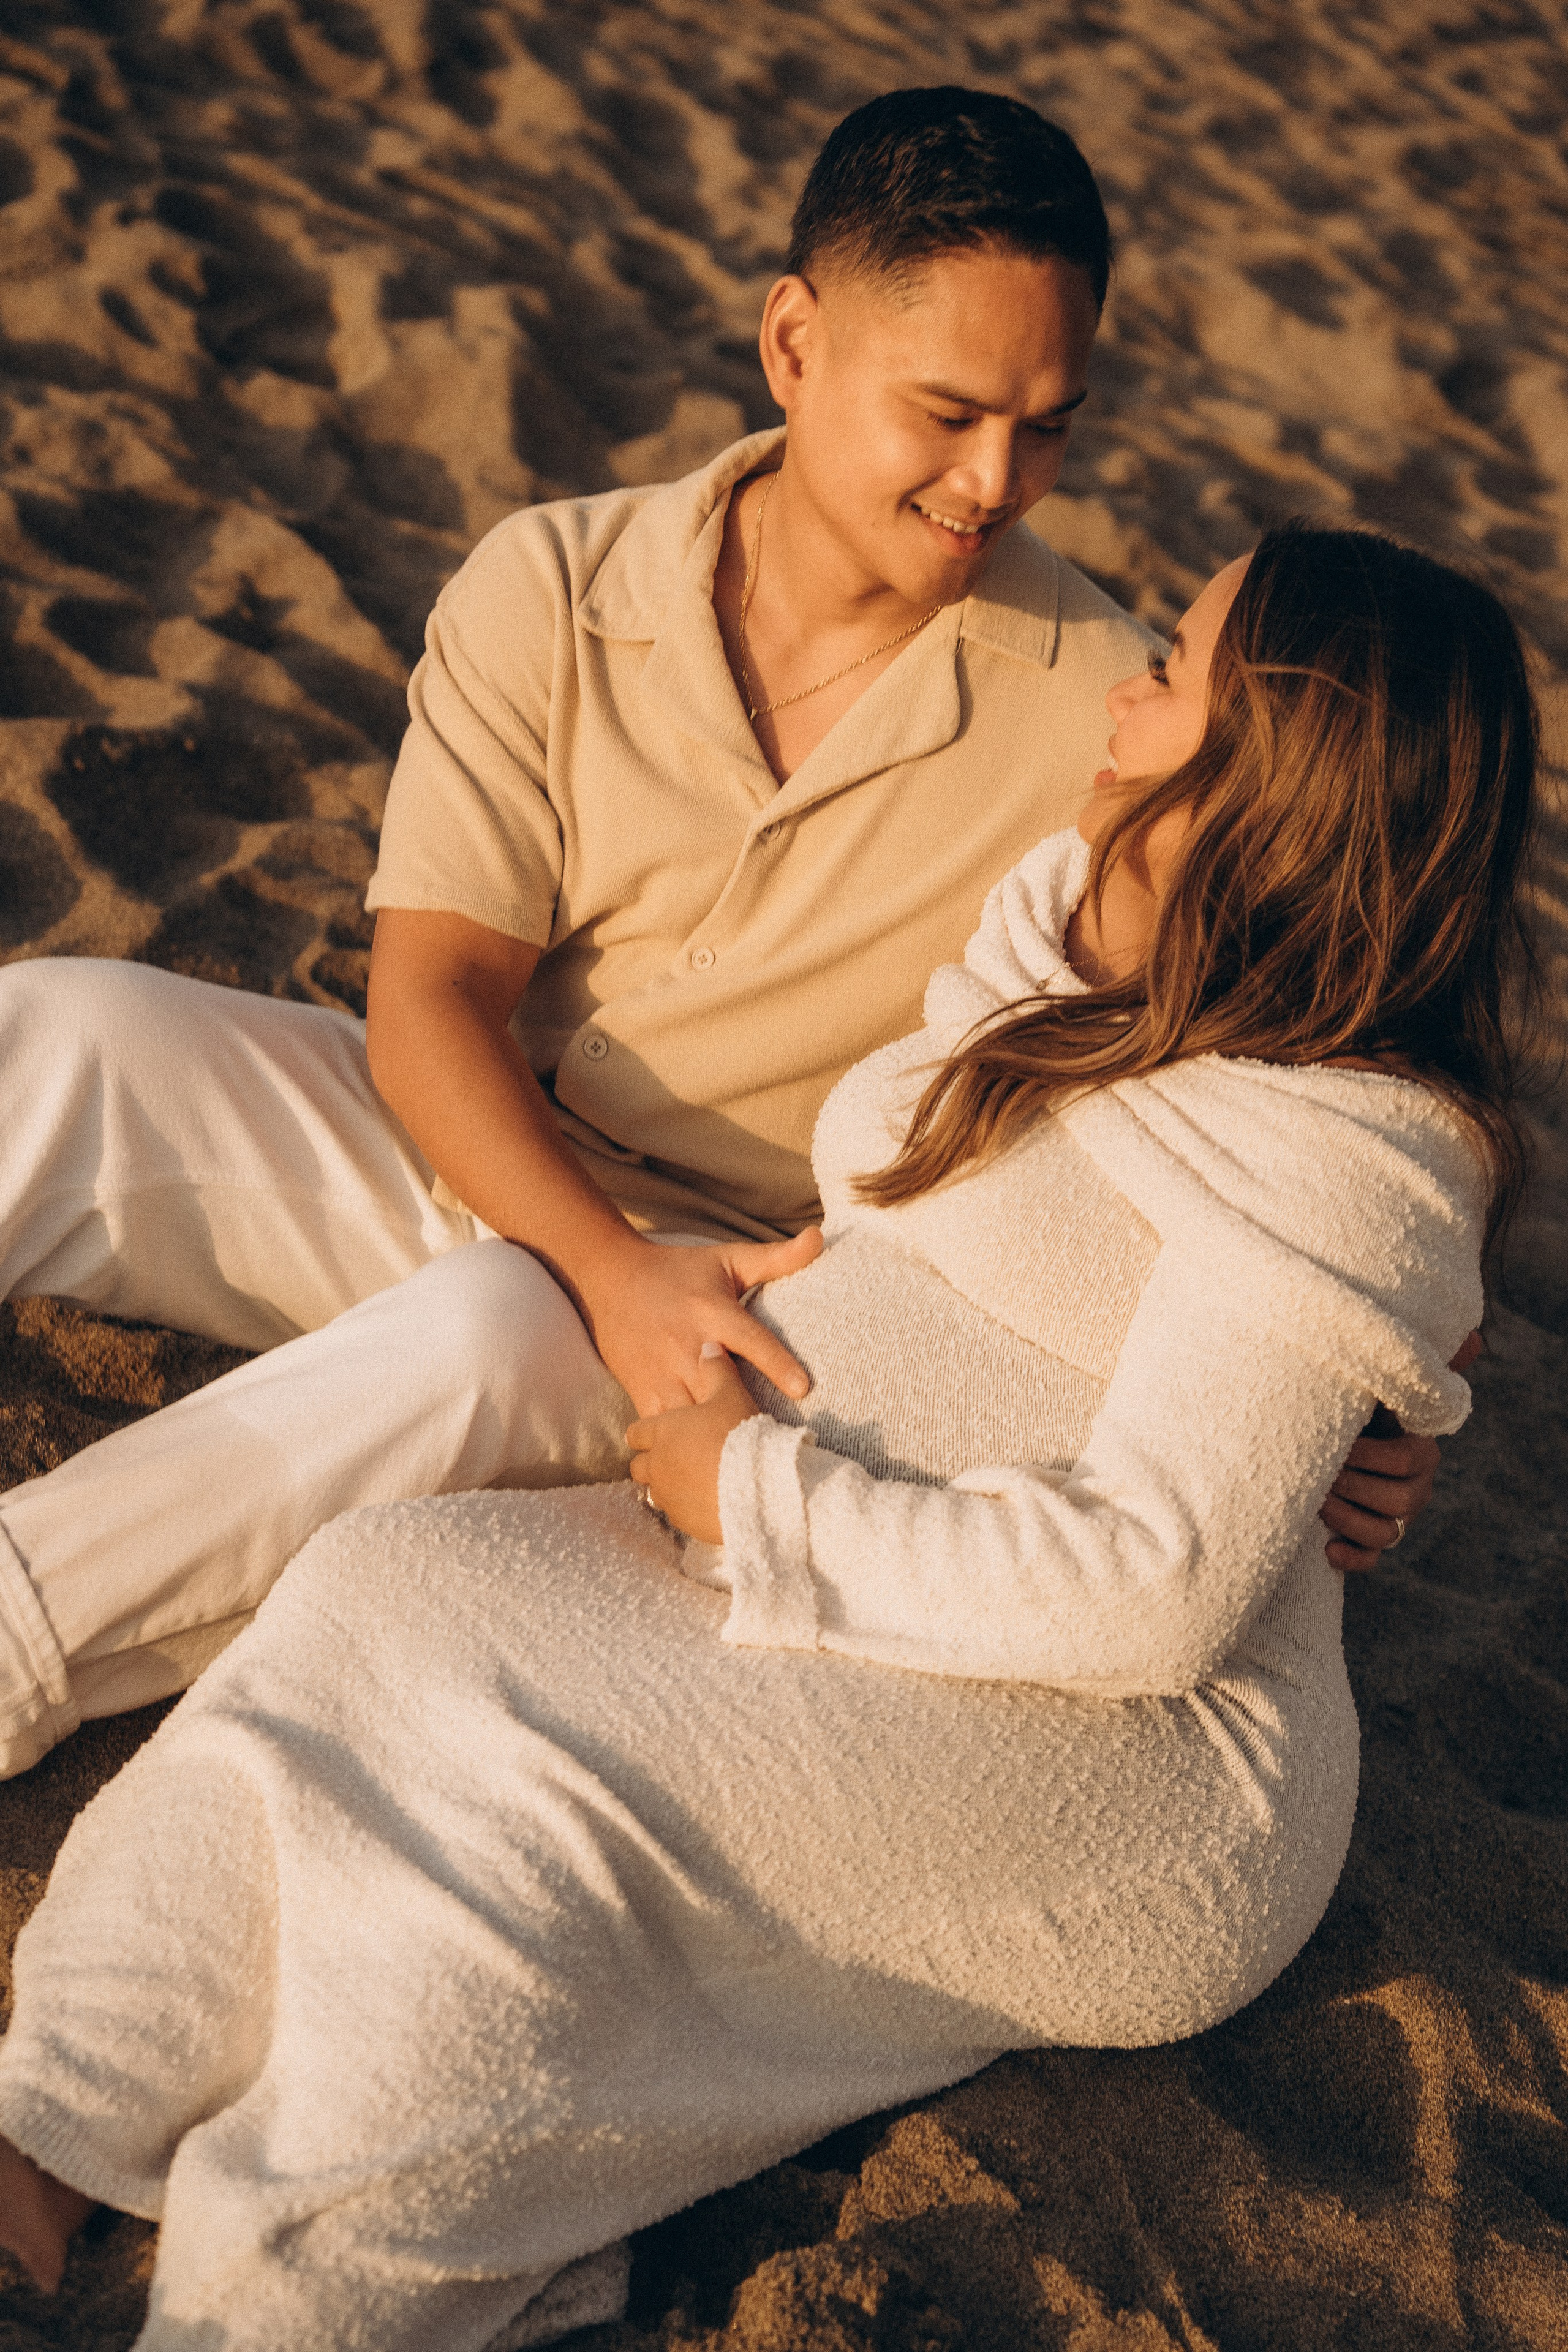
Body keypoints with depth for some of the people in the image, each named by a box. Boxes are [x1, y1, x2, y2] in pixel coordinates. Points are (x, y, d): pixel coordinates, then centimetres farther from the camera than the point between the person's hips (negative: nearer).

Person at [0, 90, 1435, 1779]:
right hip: (457, 1149, 3)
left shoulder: (1103, 716, -10)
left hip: (735, 1281, -2)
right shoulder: (549, 592, -6)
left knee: (487, 1336, -37)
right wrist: (608, 1260, -28)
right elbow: (430, 996, -11)